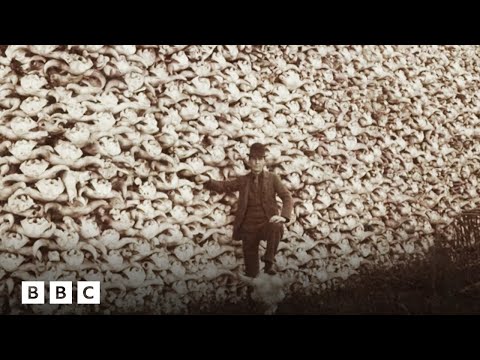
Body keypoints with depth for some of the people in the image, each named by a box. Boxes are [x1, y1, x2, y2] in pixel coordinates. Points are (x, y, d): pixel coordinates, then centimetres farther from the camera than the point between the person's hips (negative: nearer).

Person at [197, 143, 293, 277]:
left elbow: (287, 197, -4)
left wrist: (284, 216, -22)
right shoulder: (243, 180, 8)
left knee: (277, 228, -39)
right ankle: (253, 267, 32)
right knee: (251, 273, -1)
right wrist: (207, 181, -20)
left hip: (267, 223, -1)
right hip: (249, 227, 1)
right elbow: (223, 186, 1)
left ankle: (268, 261, -23)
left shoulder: (273, 178, 2)